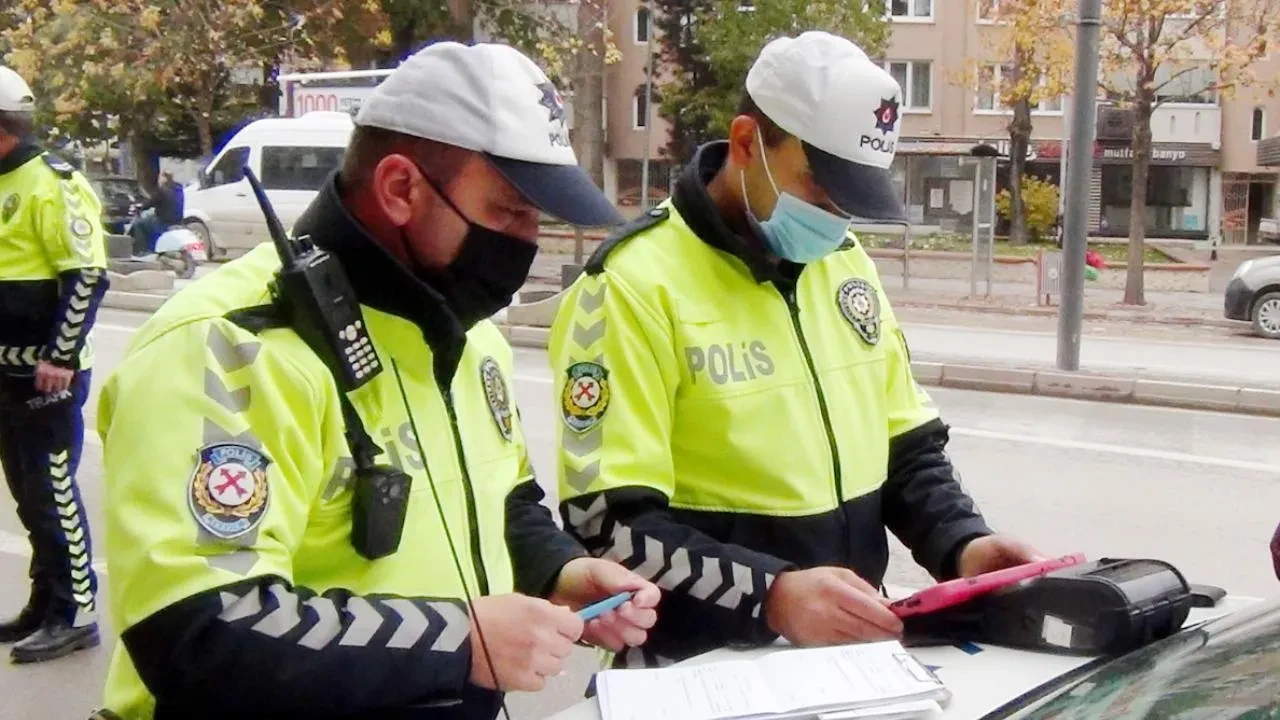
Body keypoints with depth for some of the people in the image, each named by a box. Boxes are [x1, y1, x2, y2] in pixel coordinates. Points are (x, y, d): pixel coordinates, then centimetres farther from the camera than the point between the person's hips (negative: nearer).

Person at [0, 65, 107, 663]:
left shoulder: (52, 184, -13)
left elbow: (88, 276, -19)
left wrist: (60, 358, -21)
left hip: (48, 372, -9)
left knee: (53, 493, -4)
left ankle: (76, 613, 4)